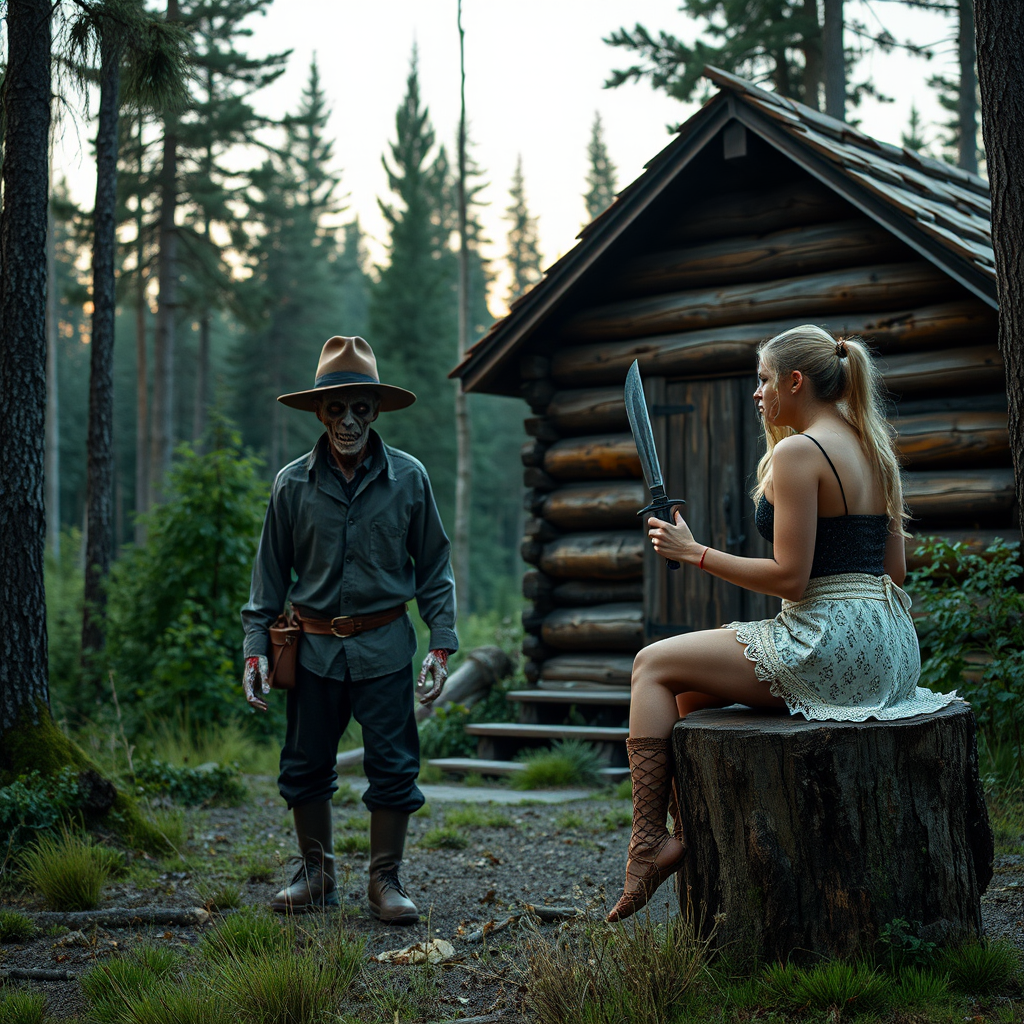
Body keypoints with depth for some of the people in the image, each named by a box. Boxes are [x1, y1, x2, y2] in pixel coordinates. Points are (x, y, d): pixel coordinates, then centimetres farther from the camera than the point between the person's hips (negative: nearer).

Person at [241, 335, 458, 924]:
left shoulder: (408, 478, -2)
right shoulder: (293, 484, 0)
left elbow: (434, 567, 4)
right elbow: (270, 574, 7)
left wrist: (442, 643, -2)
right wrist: (257, 648, 1)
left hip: (384, 647, -1)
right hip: (313, 648, 1)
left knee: (393, 766, 1)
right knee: (305, 766, 9)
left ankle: (386, 880, 17)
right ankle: (317, 873, 27)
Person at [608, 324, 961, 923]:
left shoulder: (797, 452, -13)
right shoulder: (875, 450, 15)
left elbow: (790, 578, -18)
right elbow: (895, 572, 17)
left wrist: (693, 552, -9)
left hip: (830, 645, -10)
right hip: (890, 648, 10)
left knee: (655, 665, 3)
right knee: (692, 684, 22)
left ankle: (649, 844, 0)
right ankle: (687, 832, 19)